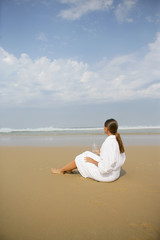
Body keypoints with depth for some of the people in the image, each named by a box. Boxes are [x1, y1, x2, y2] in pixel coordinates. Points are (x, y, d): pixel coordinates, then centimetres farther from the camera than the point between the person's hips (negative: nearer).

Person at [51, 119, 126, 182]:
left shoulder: (108, 143, -28)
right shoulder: (118, 140, 0)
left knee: (80, 159, 6)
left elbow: (106, 167, -29)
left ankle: (61, 170, 32)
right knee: (86, 154, 17)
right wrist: (101, 154, 16)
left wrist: (93, 161, -14)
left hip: (106, 175, -8)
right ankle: (69, 169, 37)